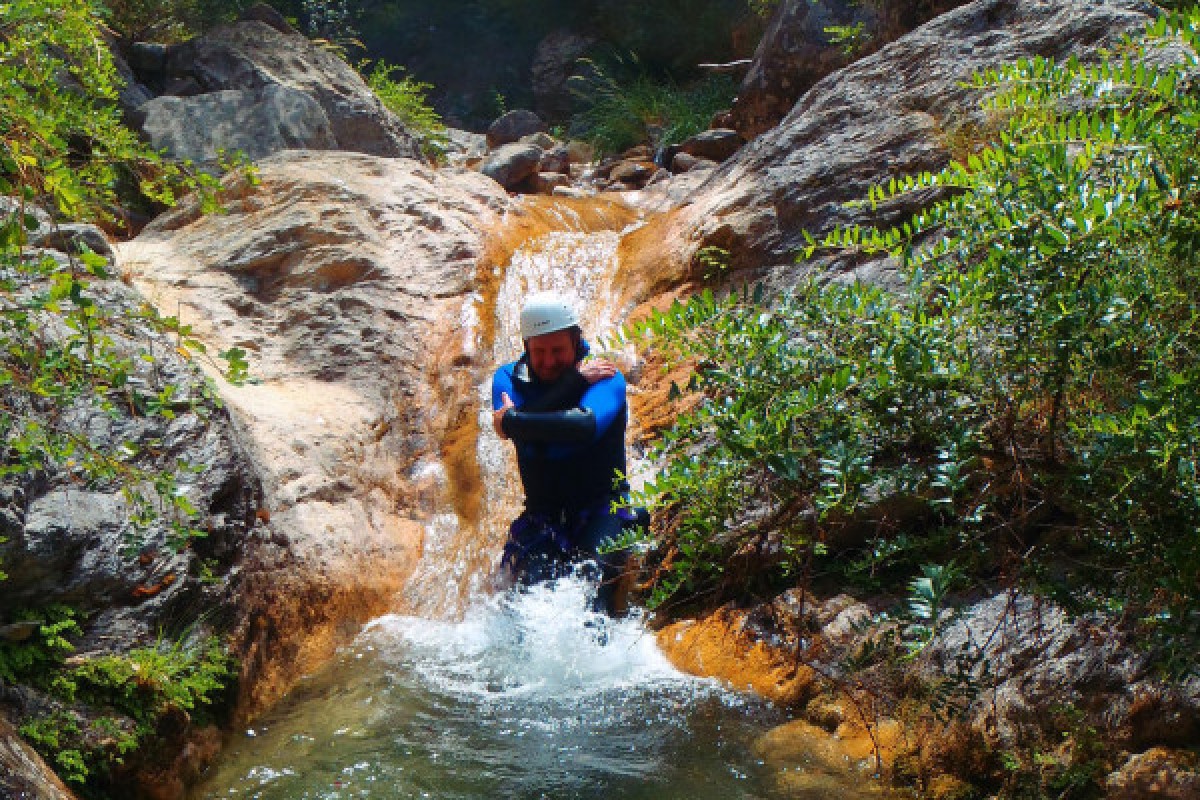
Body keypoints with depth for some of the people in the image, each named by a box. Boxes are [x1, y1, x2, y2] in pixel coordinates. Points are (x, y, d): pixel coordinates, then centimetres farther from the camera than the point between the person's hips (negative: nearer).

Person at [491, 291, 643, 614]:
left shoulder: (606, 377, -7)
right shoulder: (509, 378, 4)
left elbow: (586, 425, -30)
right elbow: (505, 423, -19)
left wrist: (512, 422, -21)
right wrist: (574, 381, -19)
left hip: (600, 507, -3)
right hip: (541, 513, 3)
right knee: (529, 585, -23)